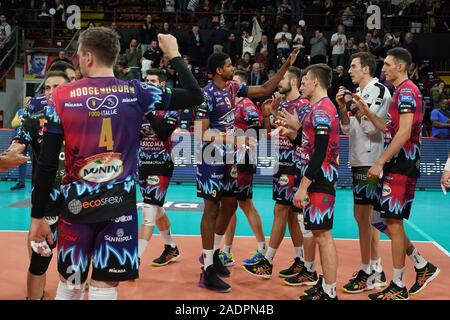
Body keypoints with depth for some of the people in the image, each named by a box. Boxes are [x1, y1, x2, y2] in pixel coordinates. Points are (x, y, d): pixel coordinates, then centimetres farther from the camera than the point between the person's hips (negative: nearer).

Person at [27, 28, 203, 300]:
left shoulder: (62, 97, -4)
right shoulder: (136, 93, -4)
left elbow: (47, 165, -4)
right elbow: (195, 96, 2)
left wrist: (37, 216, 3)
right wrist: (174, 55, 14)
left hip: (77, 203, 1)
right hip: (120, 203, 0)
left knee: (70, 285, 18)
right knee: (105, 287, 7)